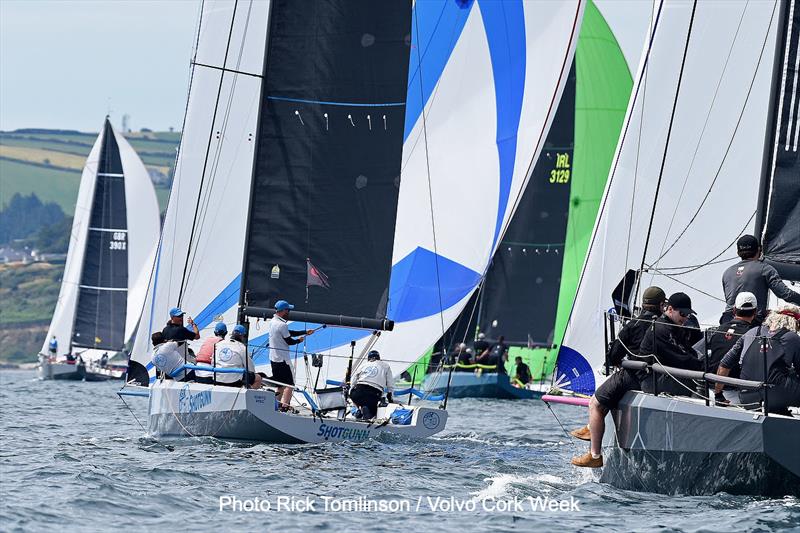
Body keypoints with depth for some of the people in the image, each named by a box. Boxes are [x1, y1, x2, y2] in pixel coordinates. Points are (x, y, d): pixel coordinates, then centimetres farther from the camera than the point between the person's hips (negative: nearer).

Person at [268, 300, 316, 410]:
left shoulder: (273, 322, 10)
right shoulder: (282, 325, -20)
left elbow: (289, 333, 15)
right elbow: (289, 341, -14)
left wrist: (305, 332, 14)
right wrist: (299, 340, 6)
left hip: (273, 358, 9)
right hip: (283, 359, -9)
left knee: (280, 384, 17)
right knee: (289, 384, -7)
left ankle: (279, 403, 19)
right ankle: (285, 405, -15)